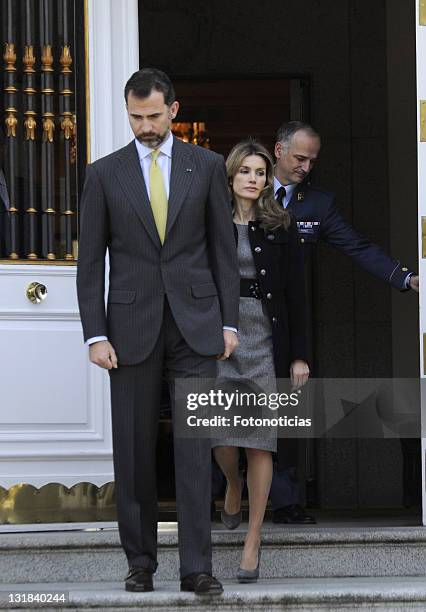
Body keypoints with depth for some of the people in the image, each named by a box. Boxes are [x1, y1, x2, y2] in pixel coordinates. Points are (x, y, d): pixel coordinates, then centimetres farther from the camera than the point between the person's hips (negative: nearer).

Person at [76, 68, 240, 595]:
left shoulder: (206, 166, 5)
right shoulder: (104, 174, 3)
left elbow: (223, 249, 7)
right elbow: (90, 263, 3)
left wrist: (229, 322, 1)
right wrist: (95, 335, -5)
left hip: (195, 323, 0)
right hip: (132, 326, 0)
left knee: (194, 444, -6)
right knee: (134, 449, 3)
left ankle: (196, 566, -6)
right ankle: (140, 561, 13)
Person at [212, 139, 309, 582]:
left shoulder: (280, 228, 3)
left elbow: (295, 295, 3)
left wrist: (299, 355, -2)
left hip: (267, 340, -1)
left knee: (260, 440, -3)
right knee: (221, 438, -4)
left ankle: (253, 541, 3)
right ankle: (233, 485, 33)